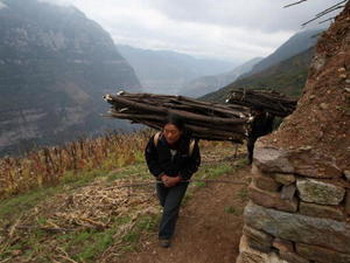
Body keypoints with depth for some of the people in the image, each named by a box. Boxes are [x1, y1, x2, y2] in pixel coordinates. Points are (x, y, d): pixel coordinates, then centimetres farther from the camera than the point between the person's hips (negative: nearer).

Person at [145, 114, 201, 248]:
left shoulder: (190, 144, -30)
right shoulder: (156, 139, -28)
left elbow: (194, 164, -12)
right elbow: (149, 158, -10)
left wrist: (177, 178, -19)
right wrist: (161, 175, -17)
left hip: (180, 181, -3)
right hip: (162, 179, 3)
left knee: (170, 209, -4)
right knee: (164, 203, 25)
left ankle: (165, 235, 21)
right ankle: (174, 211, 61)